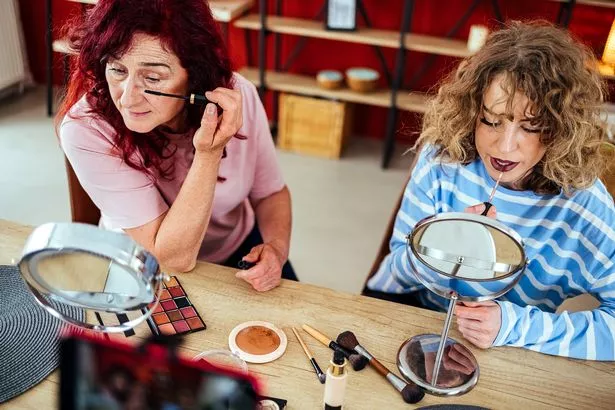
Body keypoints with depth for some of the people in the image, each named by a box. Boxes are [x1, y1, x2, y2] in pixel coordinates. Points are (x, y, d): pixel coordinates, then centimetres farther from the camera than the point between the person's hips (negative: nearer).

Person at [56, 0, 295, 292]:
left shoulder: (237, 96, -20)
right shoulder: (86, 130, -28)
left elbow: (271, 192, -3)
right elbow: (172, 259, -27)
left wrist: (277, 247, -22)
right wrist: (208, 155, -37)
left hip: (240, 252, 2)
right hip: (147, 274, -1)